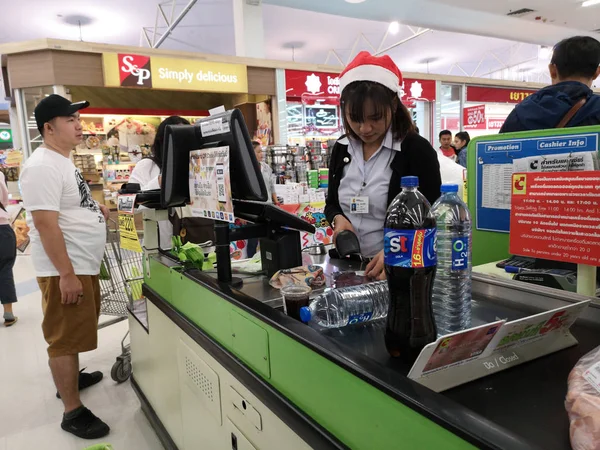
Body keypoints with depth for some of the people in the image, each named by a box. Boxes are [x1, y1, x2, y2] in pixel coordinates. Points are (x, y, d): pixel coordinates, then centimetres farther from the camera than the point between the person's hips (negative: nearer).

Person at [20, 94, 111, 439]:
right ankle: (73, 412, 11)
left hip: (84, 266, 10)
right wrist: (67, 274, -25)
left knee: (74, 333, 24)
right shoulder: (43, 166, -19)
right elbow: (46, 223, -25)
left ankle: (70, 378, 43)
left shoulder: (64, 161, 12)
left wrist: (94, 207, 11)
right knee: (65, 338, 0)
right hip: (66, 270, -10)